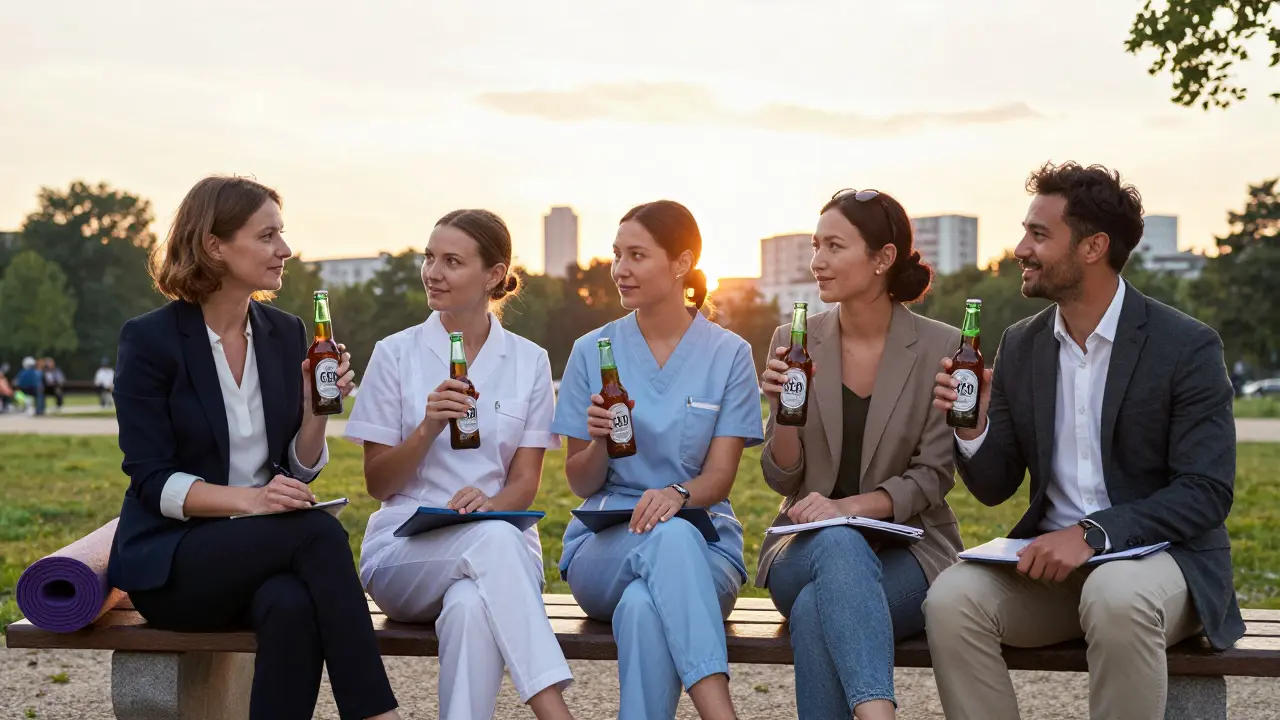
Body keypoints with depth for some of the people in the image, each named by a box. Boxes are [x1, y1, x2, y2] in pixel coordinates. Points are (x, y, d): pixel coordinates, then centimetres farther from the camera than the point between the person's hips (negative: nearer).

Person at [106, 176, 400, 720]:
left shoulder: (286, 334, 9)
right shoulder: (150, 339, -5)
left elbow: (300, 472, 10)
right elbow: (152, 481, -10)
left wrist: (317, 406, -9)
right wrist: (249, 498, -26)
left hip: (266, 551, 4)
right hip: (170, 562, -4)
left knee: (292, 607, -34)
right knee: (319, 533, -31)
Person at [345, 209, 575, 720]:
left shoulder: (529, 361, 9)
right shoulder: (396, 354, 6)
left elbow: (525, 482, 5)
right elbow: (377, 482, 5)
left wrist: (488, 503, -19)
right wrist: (427, 429, -14)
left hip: (500, 544, 1)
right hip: (405, 550, -1)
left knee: (472, 606, -37)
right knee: (494, 539, -37)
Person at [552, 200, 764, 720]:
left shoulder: (728, 354, 4)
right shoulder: (592, 352, 8)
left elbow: (720, 477, -3)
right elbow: (580, 484, 7)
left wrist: (677, 494, -26)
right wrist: (599, 442, -16)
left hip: (703, 547, 0)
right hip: (603, 546, 0)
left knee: (643, 607, -37)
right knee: (669, 536, -37)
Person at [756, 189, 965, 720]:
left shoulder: (940, 349, -3)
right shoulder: (795, 341, 5)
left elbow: (932, 477, -5)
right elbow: (781, 481, 5)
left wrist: (850, 506, -21)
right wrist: (782, 410, -14)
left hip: (907, 547, -1)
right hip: (806, 549, 2)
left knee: (817, 610, -34)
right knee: (839, 543, -37)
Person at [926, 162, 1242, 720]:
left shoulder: (1187, 346, -8)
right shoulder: (1020, 346, 7)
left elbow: (1207, 492, -14)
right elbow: (995, 489, 10)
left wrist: (1093, 534, -26)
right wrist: (973, 428, -12)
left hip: (1160, 552, -4)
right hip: (1051, 557, 4)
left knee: (1116, 598, -38)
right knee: (951, 599, -25)